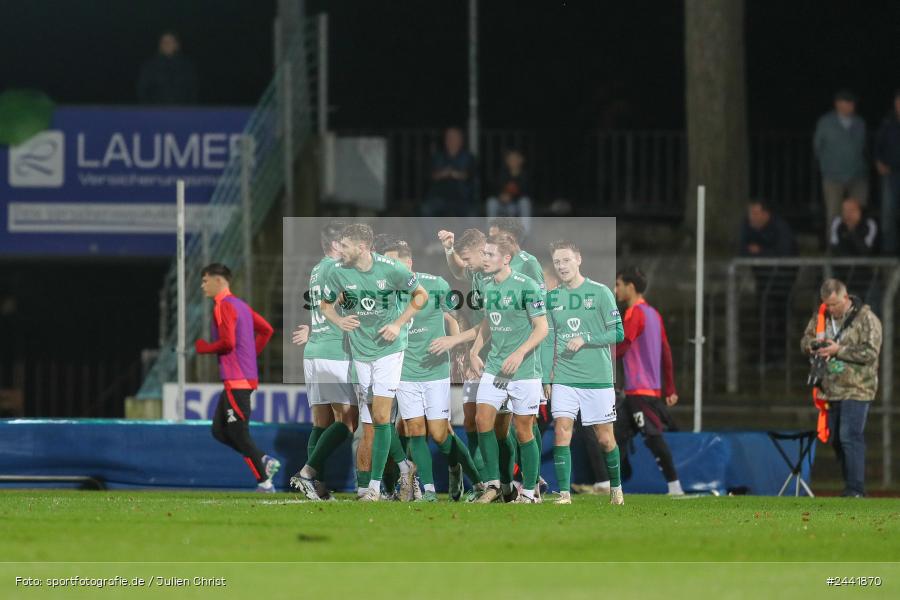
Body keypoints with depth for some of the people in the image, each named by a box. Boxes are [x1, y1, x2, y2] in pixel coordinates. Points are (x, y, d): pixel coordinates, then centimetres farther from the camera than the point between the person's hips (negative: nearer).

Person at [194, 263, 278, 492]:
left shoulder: (224, 307, -12)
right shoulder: (240, 305, 17)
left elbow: (227, 343, -22)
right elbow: (266, 330, 21)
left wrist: (202, 347, -6)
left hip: (236, 380, -10)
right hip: (247, 377, 10)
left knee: (239, 434, -6)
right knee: (219, 430, 12)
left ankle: (265, 482, -5)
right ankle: (264, 461, 6)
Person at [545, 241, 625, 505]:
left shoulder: (600, 292, -3)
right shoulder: (552, 297, 8)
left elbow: (617, 333, -4)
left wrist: (585, 339, -15)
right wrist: (545, 376, 10)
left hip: (598, 377, -2)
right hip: (563, 378, 2)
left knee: (605, 438, 5)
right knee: (561, 432, -12)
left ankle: (616, 488, 26)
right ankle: (564, 493, -11)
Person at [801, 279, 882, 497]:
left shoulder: (866, 319, -10)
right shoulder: (821, 316, 10)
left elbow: (870, 352, -17)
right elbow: (805, 340, 17)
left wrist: (839, 350, -21)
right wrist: (813, 345, -7)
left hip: (856, 390, -7)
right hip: (831, 389, 7)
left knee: (850, 437, -15)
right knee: (836, 440, 10)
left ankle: (856, 490, -14)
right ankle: (851, 487, 19)